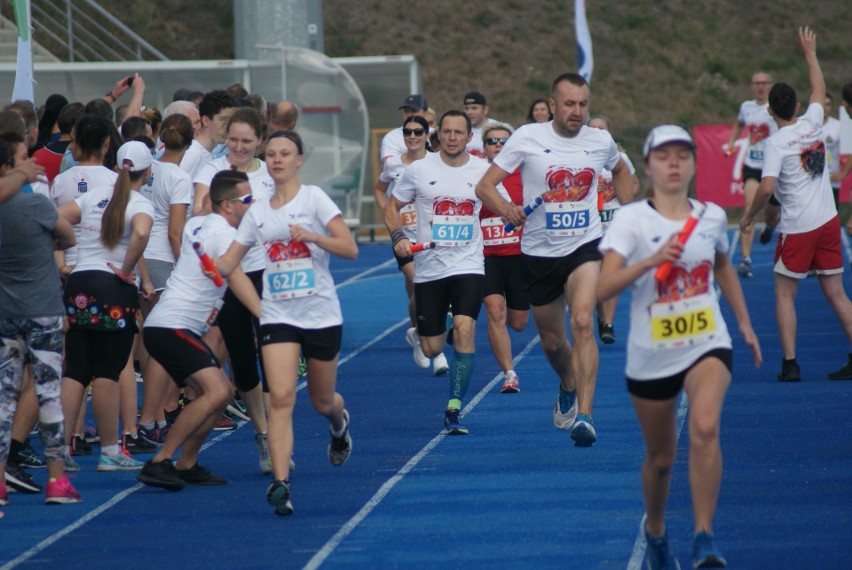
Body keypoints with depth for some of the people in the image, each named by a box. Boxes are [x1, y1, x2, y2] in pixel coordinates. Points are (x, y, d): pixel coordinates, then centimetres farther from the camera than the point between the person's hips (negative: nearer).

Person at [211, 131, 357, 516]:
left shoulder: (313, 198, -3)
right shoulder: (257, 213, 8)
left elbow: (350, 249, -10)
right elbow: (227, 264, 8)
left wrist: (311, 236, -25)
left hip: (321, 314, -2)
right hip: (278, 316, 2)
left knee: (322, 402, 14)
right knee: (280, 397, -17)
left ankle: (339, 424, 51)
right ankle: (280, 482, -23)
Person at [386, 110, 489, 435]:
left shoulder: (483, 171, 1)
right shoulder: (419, 171, 0)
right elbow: (392, 206, 10)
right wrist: (397, 237, -6)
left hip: (468, 265, -1)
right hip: (428, 269, 1)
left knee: (464, 329, -22)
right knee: (431, 350, 3)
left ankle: (454, 409, -16)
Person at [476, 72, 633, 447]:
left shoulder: (601, 141, -1)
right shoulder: (527, 139, -9)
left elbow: (620, 171, 23)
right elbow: (485, 185, -10)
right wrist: (505, 208, -30)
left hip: (585, 247, -1)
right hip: (539, 251, 1)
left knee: (582, 322, -25)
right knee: (551, 341, 13)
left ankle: (584, 415, -27)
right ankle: (568, 388, 46)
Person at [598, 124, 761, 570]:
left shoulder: (712, 217, 3)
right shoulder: (631, 219, -9)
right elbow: (602, 288, -22)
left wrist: (745, 323, 22)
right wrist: (651, 260, -35)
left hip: (707, 345, 1)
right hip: (651, 356, -1)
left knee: (704, 428, -27)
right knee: (660, 458, 12)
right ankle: (655, 533, 41)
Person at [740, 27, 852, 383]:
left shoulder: (777, 143, -12)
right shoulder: (812, 124, 3)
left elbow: (766, 187, -21)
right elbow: (819, 90, 23)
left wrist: (749, 217, -6)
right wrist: (810, 54, 33)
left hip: (797, 229, -5)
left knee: (784, 294, 4)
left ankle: (790, 363, -4)